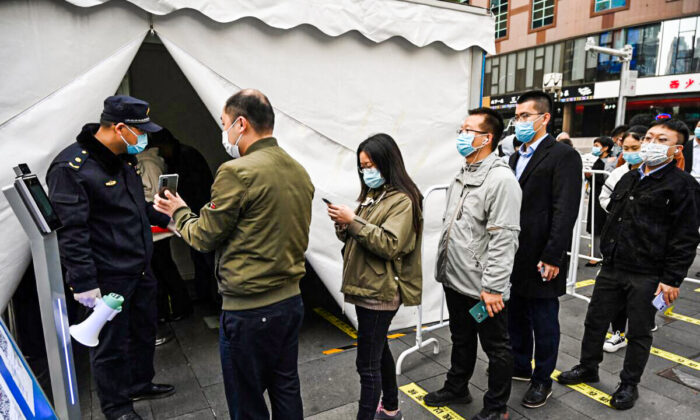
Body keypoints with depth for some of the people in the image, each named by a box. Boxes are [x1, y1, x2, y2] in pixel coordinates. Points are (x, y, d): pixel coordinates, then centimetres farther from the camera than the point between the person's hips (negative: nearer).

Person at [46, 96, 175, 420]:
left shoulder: (124, 159, 8)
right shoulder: (71, 168, -20)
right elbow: (70, 232, -22)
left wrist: (169, 219, 25)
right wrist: (84, 283, -22)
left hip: (140, 269, 9)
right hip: (108, 279, -9)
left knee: (144, 330, 22)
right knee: (111, 344, 9)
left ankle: (140, 384, 44)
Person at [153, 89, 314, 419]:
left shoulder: (237, 172, -18)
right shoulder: (299, 171, 6)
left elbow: (205, 237, -8)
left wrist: (179, 212, 10)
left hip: (248, 309, -7)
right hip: (290, 298, 8)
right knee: (286, 388, 22)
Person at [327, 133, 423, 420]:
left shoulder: (402, 200, -13)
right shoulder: (372, 195, 14)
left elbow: (390, 245, -22)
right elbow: (357, 238, 15)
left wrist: (353, 221, -25)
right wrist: (343, 225, -5)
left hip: (380, 292, -9)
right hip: (366, 287, 9)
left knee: (367, 363, -3)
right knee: (379, 350, 22)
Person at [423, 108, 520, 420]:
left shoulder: (501, 178, -17)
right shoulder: (462, 175, 10)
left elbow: (504, 239, -21)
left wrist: (493, 287, -21)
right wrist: (444, 267, 16)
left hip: (483, 288, -8)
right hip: (455, 280, 8)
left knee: (496, 348, 13)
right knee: (461, 340, 25)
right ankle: (456, 388, 45)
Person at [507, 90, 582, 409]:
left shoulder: (564, 156, -10)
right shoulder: (517, 157, 14)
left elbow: (565, 212, -16)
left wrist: (552, 257, -19)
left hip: (540, 260, -7)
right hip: (513, 257, 7)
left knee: (544, 322, 9)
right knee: (516, 316, 18)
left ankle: (542, 380, 27)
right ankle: (520, 367, 37)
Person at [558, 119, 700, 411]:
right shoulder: (628, 179, 11)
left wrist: (671, 280, -14)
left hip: (647, 277, -6)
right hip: (611, 268, 6)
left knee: (639, 332, 10)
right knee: (595, 321, 15)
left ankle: (629, 384, 29)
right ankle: (588, 368, 35)